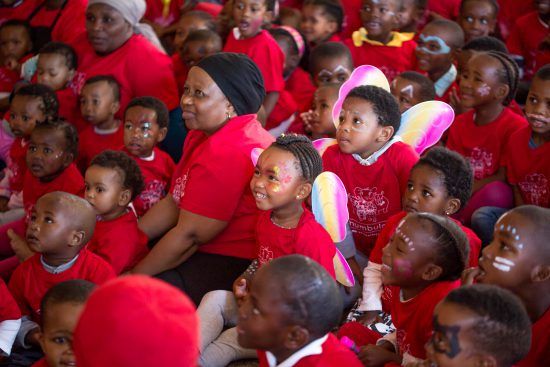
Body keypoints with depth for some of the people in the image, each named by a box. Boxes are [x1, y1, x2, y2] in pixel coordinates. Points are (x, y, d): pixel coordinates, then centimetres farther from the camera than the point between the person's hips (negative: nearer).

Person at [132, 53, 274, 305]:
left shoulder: (228, 154, -25)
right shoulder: (204, 135, 9)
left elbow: (189, 235, -22)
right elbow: (174, 203, 14)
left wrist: (134, 277, -12)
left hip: (238, 265, -11)